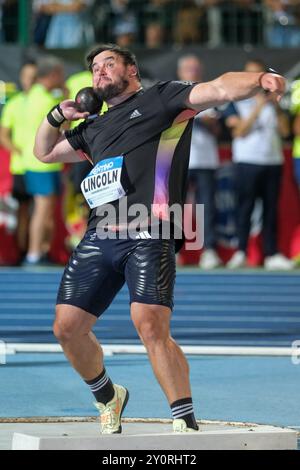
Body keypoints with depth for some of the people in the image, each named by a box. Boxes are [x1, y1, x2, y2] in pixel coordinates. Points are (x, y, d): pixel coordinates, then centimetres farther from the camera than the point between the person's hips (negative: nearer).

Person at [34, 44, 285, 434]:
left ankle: (186, 424, -15)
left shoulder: (161, 97, 10)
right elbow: (44, 152, 41)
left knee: (151, 327, -21)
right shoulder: (95, 128, 28)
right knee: (68, 327, 4)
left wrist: (259, 79, -25)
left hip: (148, 236, -7)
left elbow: (220, 89, -5)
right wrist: (57, 116, 22)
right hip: (99, 237, 7)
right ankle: (108, 398, 29)